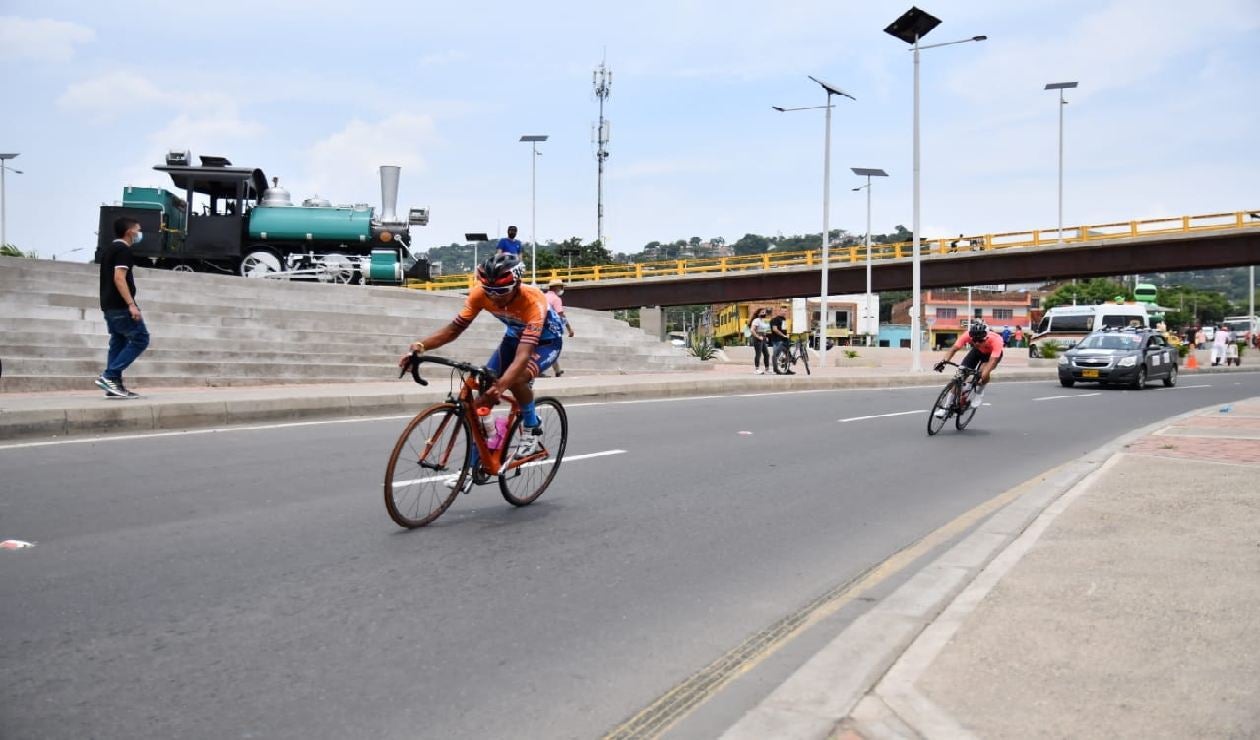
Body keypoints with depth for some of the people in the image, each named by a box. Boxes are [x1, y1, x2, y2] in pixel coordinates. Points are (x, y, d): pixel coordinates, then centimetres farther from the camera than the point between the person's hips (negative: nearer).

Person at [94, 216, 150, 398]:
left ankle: (114, 385, 7)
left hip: (108, 305, 10)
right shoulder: (123, 250, -12)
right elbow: (119, 278, -21)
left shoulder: (106, 249, 18)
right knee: (140, 338, -7)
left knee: (118, 342, 10)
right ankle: (109, 376, -13)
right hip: (120, 305, -10)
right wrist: (131, 304, -25)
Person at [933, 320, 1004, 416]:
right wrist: (943, 361, -52)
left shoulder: (995, 340, -41)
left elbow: (992, 361, -45)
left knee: (983, 371, -33)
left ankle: (979, 394, -2)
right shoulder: (968, 335, -34)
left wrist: (983, 377, -58)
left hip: (992, 353, -3)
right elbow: (954, 348, -35)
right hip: (977, 351, 3)